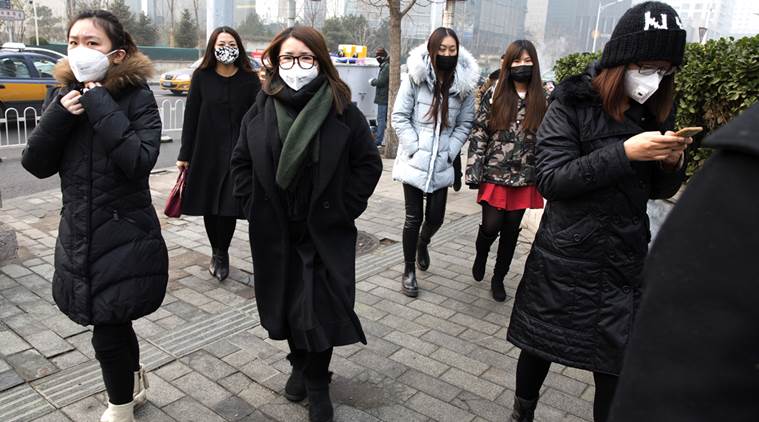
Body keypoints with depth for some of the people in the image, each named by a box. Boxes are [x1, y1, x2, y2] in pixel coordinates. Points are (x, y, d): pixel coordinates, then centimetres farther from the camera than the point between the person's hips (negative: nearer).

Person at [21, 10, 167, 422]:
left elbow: (140, 161, -25)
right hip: (78, 235, 5)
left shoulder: (138, 97, -11)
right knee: (114, 324, 20)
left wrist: (101, 106, -22)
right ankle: (134, 383, 47)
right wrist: (59, 116, -15)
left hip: (126, 237, -5)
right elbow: (36, 164, -1)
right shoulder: (61, 95, 4)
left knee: (108, 334, 2)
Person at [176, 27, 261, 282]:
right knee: (208, 204, 8)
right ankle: (217, 253, 28)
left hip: (238, 153, -1)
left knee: (229, 206, 0)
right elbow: (190, 116, 2)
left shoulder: (250, 79, 0)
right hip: (207, 151, 1)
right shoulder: (201, 77, 1)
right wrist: (184, 155, 1)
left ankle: (221, 254, 22)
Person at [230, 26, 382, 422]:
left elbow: (369, 164, -3)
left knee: (321, 310, 2)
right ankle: (300, 365, 40)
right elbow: (241, 162, 10)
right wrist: (254, 206, 1)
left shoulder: (342, 111, -7)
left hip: (326, 232, -2)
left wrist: (343, 210, -8)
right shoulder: (260, 110, 0)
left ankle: (316, 384, 23)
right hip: (275, 232, 3)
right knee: (287, 304, 15)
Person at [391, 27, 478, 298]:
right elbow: (400, 117, -5)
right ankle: (409, 270, 21)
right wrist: (415, 149, -12)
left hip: (441, 164, 3)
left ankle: (423, 243, 44)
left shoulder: (464, 84, 1)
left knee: (436, 217, 7)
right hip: (414, 161, -2)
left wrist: (449, 151, -5)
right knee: (414, 218, 2)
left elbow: (465, 123, 7)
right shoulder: (415, 77, -7)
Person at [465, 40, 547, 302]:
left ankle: (498, 278, 28)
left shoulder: (542, 99, 3)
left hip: (525, 178, 2)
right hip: (494, 175, -2)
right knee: (491, 226, -4)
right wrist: (473, 172, -10)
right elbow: (478, 134, -3)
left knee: (511, 230, 9)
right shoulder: (495, 94, -1)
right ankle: (480, 256, 31)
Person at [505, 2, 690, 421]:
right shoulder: (572, 103, -9)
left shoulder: (655, 111, 6)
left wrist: (672, 162, -8)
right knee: (538, 347, 14)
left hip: (625, 262, 4)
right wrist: (624, 153, -24)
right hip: (566, 259, -3)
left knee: (616, 371, 5)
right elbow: (549, 179, -17)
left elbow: (658, 190, 14)